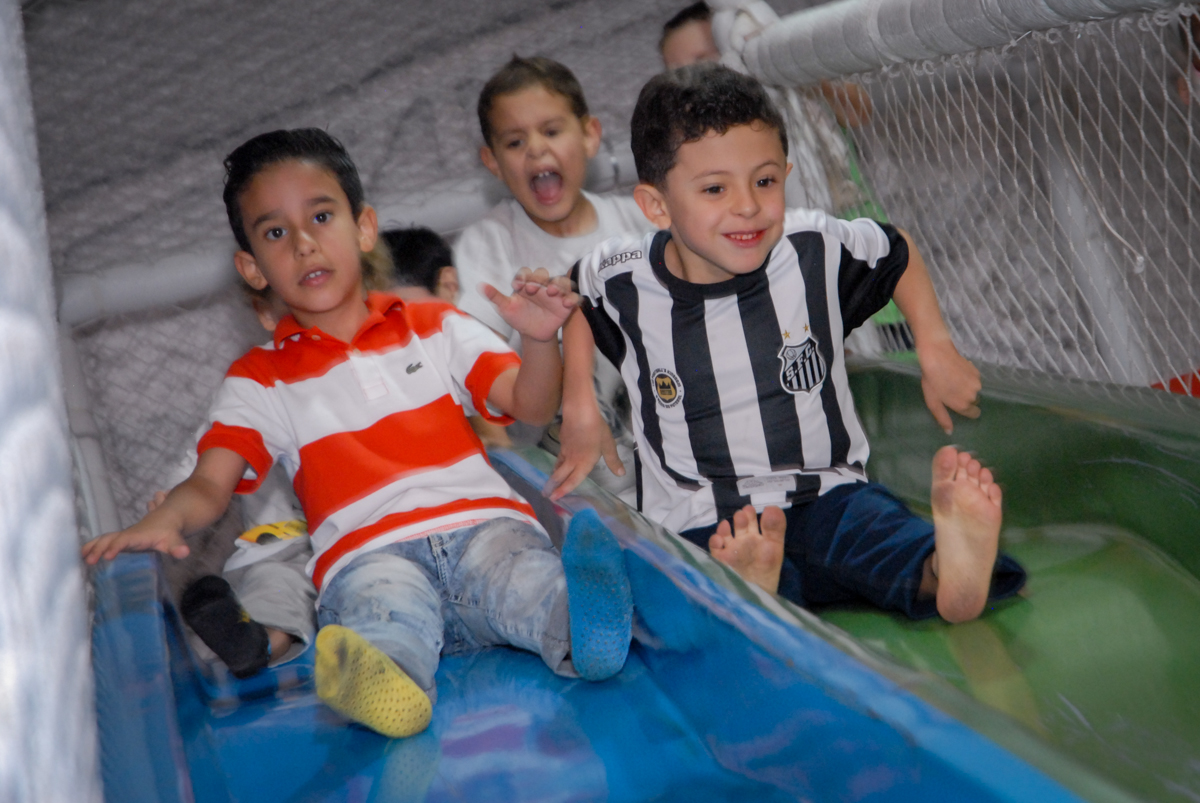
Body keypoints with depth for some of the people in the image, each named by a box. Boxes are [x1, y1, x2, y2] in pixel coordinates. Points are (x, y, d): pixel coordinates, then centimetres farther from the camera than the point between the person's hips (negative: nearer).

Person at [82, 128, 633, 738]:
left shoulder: (437, 329, 23)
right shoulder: (258, 381, 20)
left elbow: (531, 406, 13)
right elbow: (209, 485, 8)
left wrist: (541, 341, -9)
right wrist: (164, 522, -17)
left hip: (481, 521, 2)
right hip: (370, 552, -2)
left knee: (523, 571, -34)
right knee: (383, 600, -38)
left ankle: (579, 625, -63)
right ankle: (382, 679, -67)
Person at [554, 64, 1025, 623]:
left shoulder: (817, 251, -3)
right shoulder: (622, 282, -5)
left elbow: (897, 251, 19)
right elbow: (574, 305, 21)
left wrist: (935, 349, 12)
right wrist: (579, 407, 14)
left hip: (824, 495, 0)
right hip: (702, 527, 0)